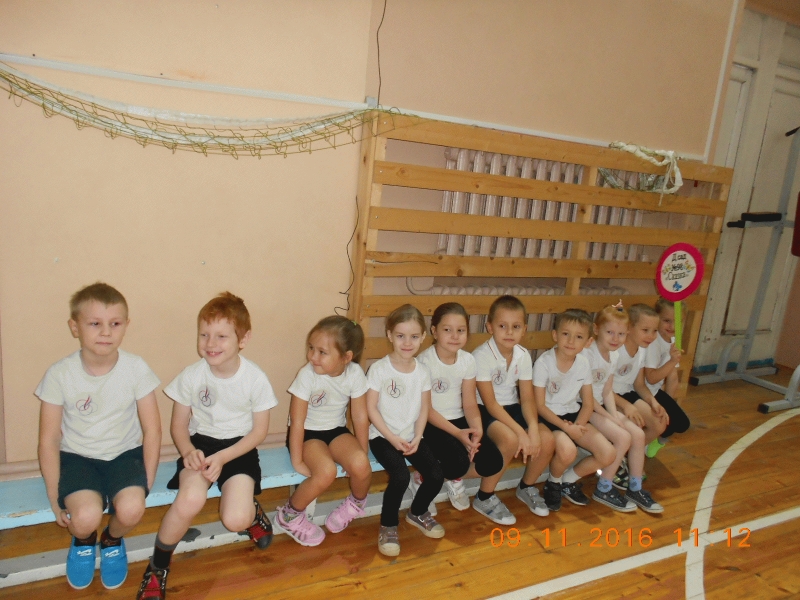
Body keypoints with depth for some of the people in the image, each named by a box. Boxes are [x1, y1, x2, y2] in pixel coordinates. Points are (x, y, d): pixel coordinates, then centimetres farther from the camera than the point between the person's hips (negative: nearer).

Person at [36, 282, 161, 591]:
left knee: (130, 510, -27)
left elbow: (152, 430, -5)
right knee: (86, 516, -27)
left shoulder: (136, 369, -13)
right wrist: (56, 500, -3)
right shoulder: (59, 375, -13)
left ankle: (112, 540, 13)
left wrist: (144, 485, -6)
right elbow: (49, 441, -4)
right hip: (77, 457, 0)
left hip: (124, 454, 0)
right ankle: (83, 541, 14)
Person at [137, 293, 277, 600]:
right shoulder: (191, 376, -10)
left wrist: (222, 458, -16)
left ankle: (252, 509, 17)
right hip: (200, 443, 1)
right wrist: (188, 451, -18)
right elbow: (179, 425, 3)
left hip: (238, 448, -1)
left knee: (236, 519, -23)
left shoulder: (255, 378, -13)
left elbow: (259, 431, -4)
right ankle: (157, 567, -3)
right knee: (190, 499, -30)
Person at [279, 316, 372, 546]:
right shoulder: (307, 374, -23)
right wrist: (297, 461, -17)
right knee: (326, 471, -30)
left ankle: (357, 503, 12)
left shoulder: (355, 374, -16)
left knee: (361, 465, -24)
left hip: (337, 431, 3)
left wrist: (362, 455, -5)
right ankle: (289, 515, -3)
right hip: (307, 434, -3)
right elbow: (297, 421, -18)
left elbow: (360, 417, -7)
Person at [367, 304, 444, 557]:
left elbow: (424, 409, 5)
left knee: (436, 475, -11)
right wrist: (393, 438, -15)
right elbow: (371, 409, -11)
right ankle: (388, 526, 0)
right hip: (383, 436, -4)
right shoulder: (379, 368, -12)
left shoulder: (422, 371, 1)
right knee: (401, 476, -26)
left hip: (411, 437, 4)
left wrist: (416, 439, -8)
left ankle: (417, 513, 21)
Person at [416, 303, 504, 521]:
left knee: (493, 462, -13)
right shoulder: (425, 361, -17)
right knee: (458, 462, -29)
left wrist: (477, 429, -19)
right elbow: (425, 409, -16)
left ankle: (453, 478, 16)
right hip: (431, 424, -5)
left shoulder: (468, 360, -2)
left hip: (459, 420, 5)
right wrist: (457, 433, -24)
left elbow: (469, 403, 1)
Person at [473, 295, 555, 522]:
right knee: (511, 439, -33)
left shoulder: (524, 356, -3)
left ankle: (526, 487, 16)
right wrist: (521, 432, -28)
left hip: (512, 408, 6)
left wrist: (533, 428, -23)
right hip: (486, 411, -6)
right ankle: (484, 497, -9)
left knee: (547, 440, -15)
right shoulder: (482, 356, -20)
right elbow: (490, 403, -22)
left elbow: (527, 398, -4)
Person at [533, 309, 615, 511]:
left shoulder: (583, 363, -2)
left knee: (608, 454, -10)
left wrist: (578, 426, -15)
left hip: (574, 415, 6)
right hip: (549, 417, -5)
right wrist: (565, 427, -21)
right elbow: (539, 405, -14)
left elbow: (588, 403, 3)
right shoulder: (543, 362, -18)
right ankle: (553, 483, 3)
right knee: (568, 451, -33)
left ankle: (569, 481, 16)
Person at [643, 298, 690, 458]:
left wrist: (668, 403, 2)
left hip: (656, 392, 8)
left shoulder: (673, 341, 0)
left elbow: (672, 377, 3)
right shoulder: (652, 342, -25)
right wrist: (672, 362, -39)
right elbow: (651, 379, -29)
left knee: (682, 423, 7)